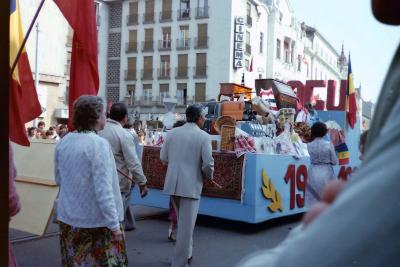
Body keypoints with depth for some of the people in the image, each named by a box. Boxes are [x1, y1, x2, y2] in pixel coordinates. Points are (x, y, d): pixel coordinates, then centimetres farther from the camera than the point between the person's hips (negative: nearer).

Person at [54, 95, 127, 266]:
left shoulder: (63, 143, 1)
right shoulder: (99, 144, -18)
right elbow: (104, 190, -21)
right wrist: (114, 225, -16)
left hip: (68, 219, 6)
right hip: (97, 221, -6)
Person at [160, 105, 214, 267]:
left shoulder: (172, 133, 5)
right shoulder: (203, 136, -9)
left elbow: (163, 158, 9)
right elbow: (208, 164, -13)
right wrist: (208, 176, 7)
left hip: (173, 183, 6)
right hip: (191, 185, -6)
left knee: (183, 221, 24)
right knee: (186, 225, 3)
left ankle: (186, 253, 38)